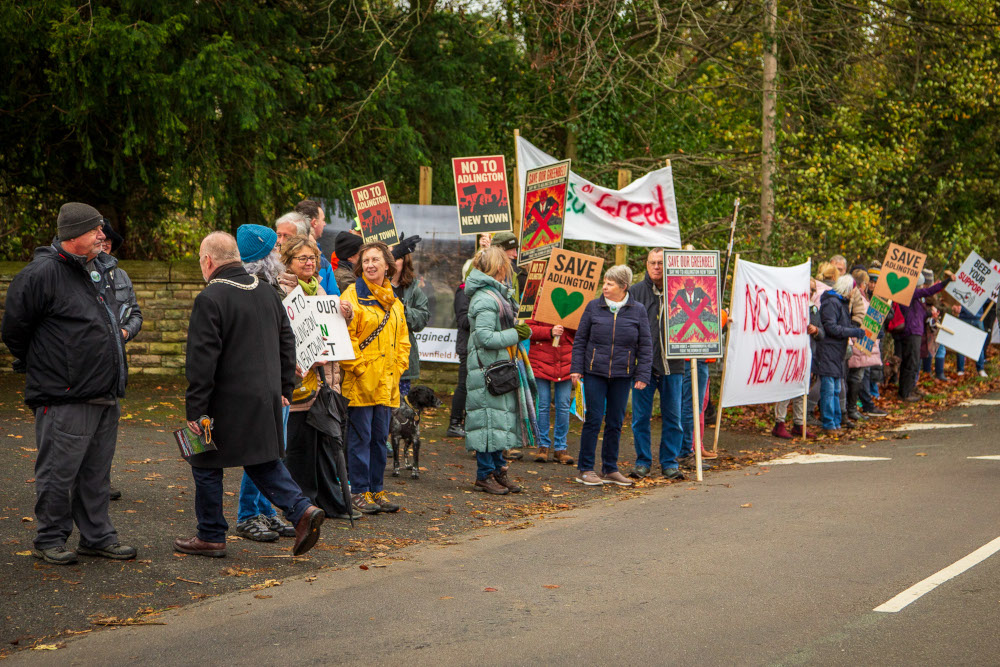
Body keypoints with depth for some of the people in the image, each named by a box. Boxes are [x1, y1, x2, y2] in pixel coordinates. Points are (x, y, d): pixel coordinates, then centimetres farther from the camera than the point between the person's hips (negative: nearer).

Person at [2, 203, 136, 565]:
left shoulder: (101, 268, 13)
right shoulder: (41, 274, -13)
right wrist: (37, 365, 5)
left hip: (105, 395, 8)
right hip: (65, 399, -8)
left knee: (97, 471, 14)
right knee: (59, 471, 0)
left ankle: (97, 536, 23)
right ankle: (50, 539, 12)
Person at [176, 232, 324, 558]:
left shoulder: (209, 299, -15)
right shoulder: (267, 292, 9)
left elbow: (202, 360, -18)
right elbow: (286, 343, 15)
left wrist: (195, 409, -14)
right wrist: (284, 390, 21)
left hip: (227, 403, -7)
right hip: (266, 399, 7)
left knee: (206, 465, 8)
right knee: (263, 461, 18)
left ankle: (211, 537, 16)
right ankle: (302, 509, 0)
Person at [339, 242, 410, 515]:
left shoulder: (394, 302, 15)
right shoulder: (353, 295, -6)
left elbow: (403, 340, 20)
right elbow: (345, 337, -13)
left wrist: (397, 368, 8)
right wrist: (359, 368, -16)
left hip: (386, 383, 6)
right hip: (360, 382, -6)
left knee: (380, 437, 11)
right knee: (360, 437, -3)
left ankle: (376, 490, 18)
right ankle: (359, 492, 4)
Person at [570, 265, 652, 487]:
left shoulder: (638, 310, 3)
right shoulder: (594, 307, 2)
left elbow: (645, 346, 5)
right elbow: (580, 340, 7)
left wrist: (643, 375, -1)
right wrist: (577, 368, 1)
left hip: (622, 376, 1)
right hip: (594, 373, -1)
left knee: (615, 422, 7)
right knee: (593, 419, -3)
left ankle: (610, 469, 17)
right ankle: (585, 469, 5)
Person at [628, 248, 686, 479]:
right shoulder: (635, 291, 4)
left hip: (671, 365, 1)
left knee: (672, 417, 5)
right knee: (641, 416, 4)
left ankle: (670, 463, 15)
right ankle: (642, 462, 15)